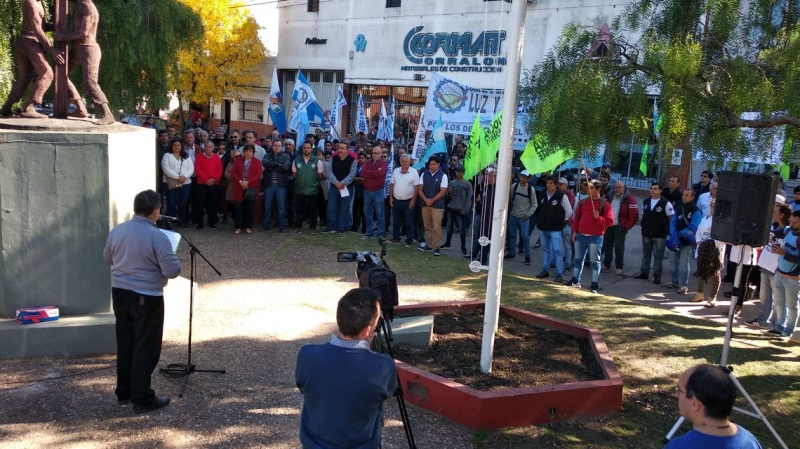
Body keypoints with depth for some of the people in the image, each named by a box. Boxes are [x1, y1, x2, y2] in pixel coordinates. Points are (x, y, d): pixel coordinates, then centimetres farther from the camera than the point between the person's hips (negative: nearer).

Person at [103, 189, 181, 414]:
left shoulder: (117, 231, 1)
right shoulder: (157, 237, -19)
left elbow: (107, 258, 16)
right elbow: (172, 271, -19)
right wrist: (174, 260, 1)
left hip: (120, 293, 7)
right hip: (146, 298, -6)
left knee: (125, 344, 17)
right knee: (145, 348, 2)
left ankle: (124, 392, 28)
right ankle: (142, 399, 8)